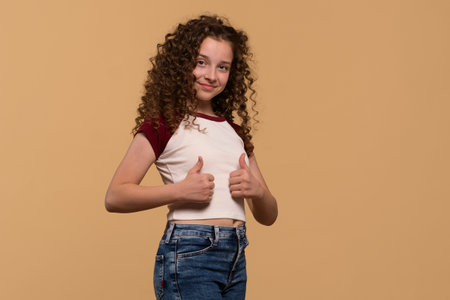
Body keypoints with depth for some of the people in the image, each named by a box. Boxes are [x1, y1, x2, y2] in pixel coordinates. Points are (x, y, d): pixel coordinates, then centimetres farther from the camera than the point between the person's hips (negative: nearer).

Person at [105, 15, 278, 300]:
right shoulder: (163, 123, -1)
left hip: (236, 260, 7)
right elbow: (115, 196, -10)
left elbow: (268, 216, 16)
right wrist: (180, 191, -20)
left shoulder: (235, 131, 16)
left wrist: (256, 190, -5)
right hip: (188, 255, -6)